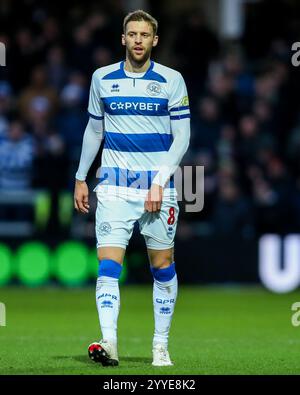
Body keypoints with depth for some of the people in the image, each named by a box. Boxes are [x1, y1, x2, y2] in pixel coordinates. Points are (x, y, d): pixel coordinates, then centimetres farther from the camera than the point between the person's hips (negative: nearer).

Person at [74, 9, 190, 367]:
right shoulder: (102, 78, 7)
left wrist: (160, 182, -11)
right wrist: (80, 178, 16)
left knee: (163, 266, 4)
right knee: (108, 263, -13)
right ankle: (108, 343, -21)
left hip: (158, 186, -1)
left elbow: (182, 136, -2)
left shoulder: (171, 80, -1)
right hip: (114, 185, 1)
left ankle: (161, 345, 14)